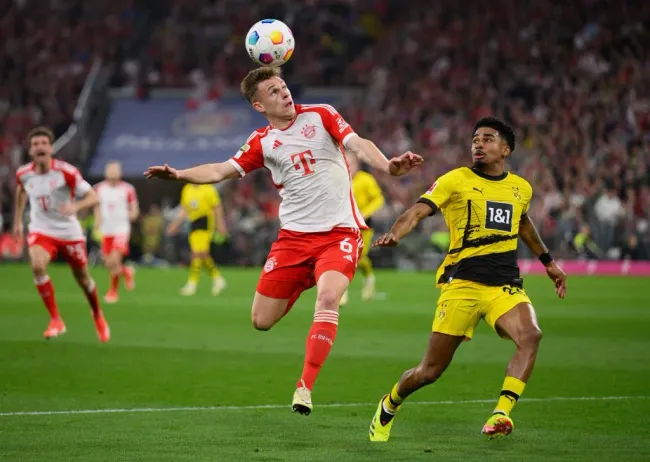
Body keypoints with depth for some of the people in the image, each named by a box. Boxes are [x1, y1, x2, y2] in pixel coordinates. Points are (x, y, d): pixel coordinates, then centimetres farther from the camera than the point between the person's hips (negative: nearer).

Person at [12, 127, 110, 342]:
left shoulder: (66, 171, -18)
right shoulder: (23, 174, -6)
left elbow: (93, 196, -17)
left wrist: (76, 206, -37)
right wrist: (17, 220, 22)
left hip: (69, 232, -1)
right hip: (41, 231, 1)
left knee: (82, 278, 10)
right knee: (37, 266, -28)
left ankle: (97, 314, 42)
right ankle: (56, 320, -17)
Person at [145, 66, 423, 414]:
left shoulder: (320, 115, 1)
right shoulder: (262, 142, 7)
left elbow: (359, 145, -9)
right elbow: (221, 171, 6)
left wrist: (388, 166, -28)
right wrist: (178, 174, -9)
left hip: (339, 232, -3)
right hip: (294, 235, 3)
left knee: (328, 297, -30)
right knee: (261, 320, 2)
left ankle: (305, 387, -24)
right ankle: (300, 285, 36)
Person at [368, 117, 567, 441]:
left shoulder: (521, 188, 14)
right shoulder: (456, 180, -1)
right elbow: (417, 211, -13)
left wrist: (548, 262, 40)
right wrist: (394, 235, -33)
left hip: (505, 285, 3)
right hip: (462, 283, -3)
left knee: (530, 335, -29)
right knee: (430, 371, 0)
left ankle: (501, 414, -34)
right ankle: (388, 407, 30)